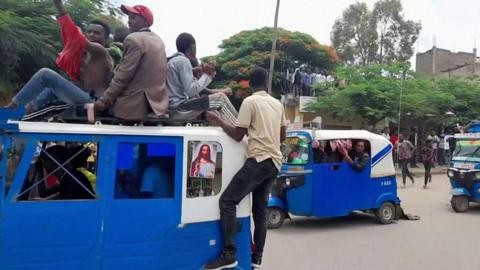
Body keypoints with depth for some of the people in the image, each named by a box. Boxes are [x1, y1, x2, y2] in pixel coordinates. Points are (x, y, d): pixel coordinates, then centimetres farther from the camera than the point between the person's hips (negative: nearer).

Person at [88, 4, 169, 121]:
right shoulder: (158, 40, 14)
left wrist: (99, 104, -13)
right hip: (158, 104, 8)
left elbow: (122, 76, -15)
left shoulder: (133, 39, -11)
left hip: (135, 106, -8)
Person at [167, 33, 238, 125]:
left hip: (177, 103, 10)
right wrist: (206, 75, -10)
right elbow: (191, 91, -22)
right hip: (182, 104, -10)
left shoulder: (174, 60, 17)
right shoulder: (183, 60, -13)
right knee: (220, 97, -6)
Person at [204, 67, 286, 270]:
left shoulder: (250, 102, -6)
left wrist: (218, 120, 6)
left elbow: (238, 135, -7)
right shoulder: (277, 104, 15)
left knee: (227, 201, -8)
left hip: (259, 160, -8)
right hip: (274, 162, 8)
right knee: (260, 210, 13)